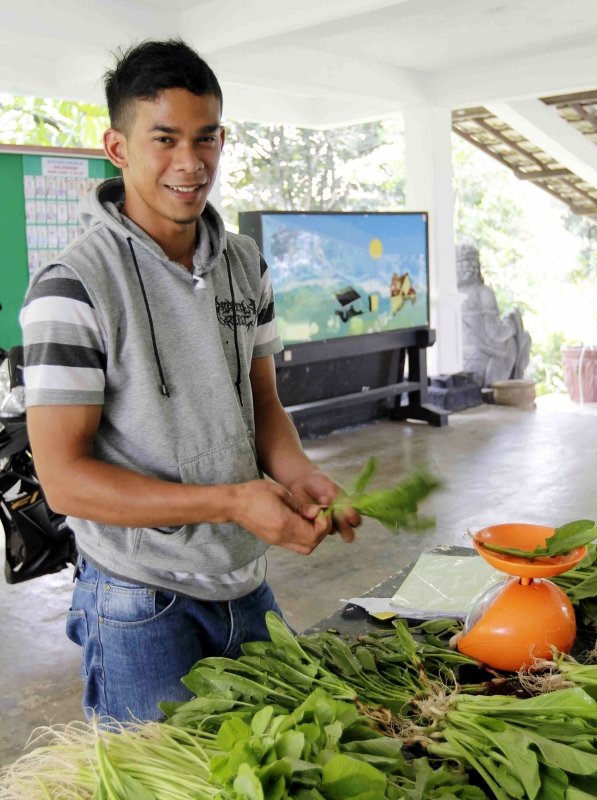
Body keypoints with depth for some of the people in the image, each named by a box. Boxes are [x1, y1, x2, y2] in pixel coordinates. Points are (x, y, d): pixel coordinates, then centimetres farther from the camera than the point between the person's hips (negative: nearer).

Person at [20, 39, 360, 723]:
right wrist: (230, 501, -25)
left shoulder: (245, 263, 3)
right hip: (140, 603, -6)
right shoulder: (73, 287, -18)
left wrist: (299, 476, -11)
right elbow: (64, 477, -19)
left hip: (245, 583, 6)